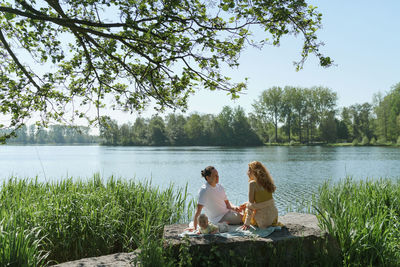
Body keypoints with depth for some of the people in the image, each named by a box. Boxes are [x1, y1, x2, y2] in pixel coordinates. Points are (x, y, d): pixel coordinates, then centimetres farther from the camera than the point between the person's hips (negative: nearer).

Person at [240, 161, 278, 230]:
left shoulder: (252, 183, -13)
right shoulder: (267, 182, 5)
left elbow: (251, 205, -13)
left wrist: (247, 223, -8)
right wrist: (246, 204, 24)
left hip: (263, 219, -5)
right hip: (274, 216, 5)